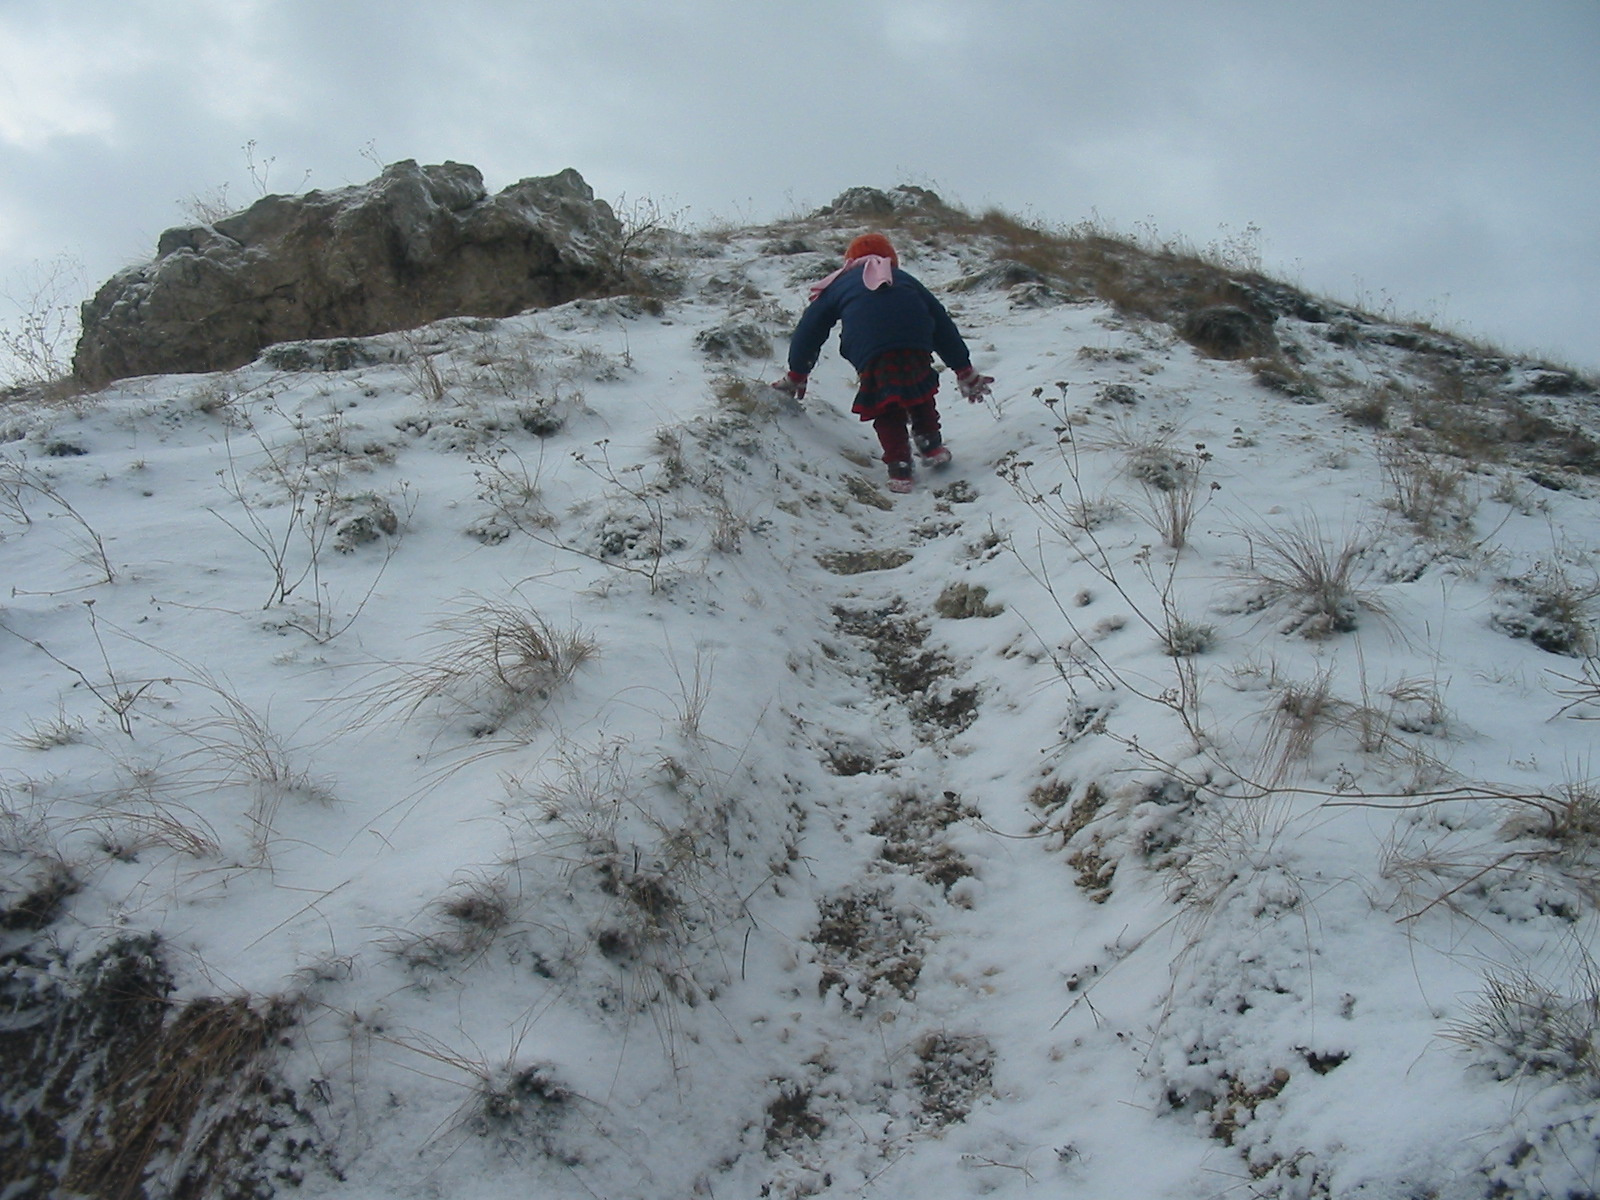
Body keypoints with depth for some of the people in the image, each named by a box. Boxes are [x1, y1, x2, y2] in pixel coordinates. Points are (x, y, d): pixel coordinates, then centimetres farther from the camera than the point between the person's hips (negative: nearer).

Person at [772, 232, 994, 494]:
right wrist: (965, 372, 44)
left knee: (886, 411, 14)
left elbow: (808, 330, 30)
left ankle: (899, 468, 3)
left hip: (872, 353, -2)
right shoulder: (905, 279, 38)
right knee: (921, 393, 29)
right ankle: (931, 446, 32)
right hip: (916, 345, 2)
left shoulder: (839, 284, 33)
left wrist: (796, 376, 40)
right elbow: (943, 325, 39)